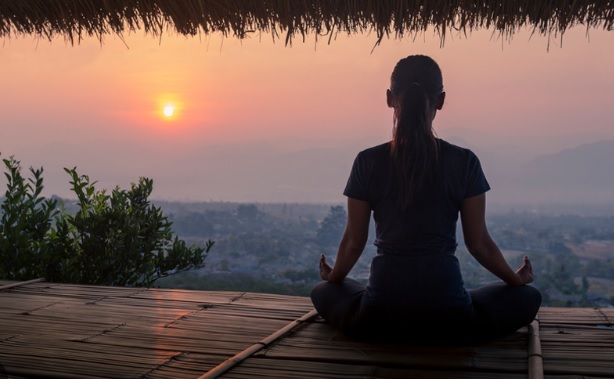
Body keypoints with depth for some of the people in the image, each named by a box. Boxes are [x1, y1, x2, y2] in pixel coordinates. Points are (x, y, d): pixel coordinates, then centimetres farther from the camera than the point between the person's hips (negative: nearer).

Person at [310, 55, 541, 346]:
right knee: (528, 298, 25)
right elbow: (478, 242, 2)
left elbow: (354, 241, 4)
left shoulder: (368, 162, -3)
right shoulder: (464, 162, -4)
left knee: (322, 292, 32)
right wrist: (516, 278, 22)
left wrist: (333, 276, 26)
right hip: (449, 319, 0)